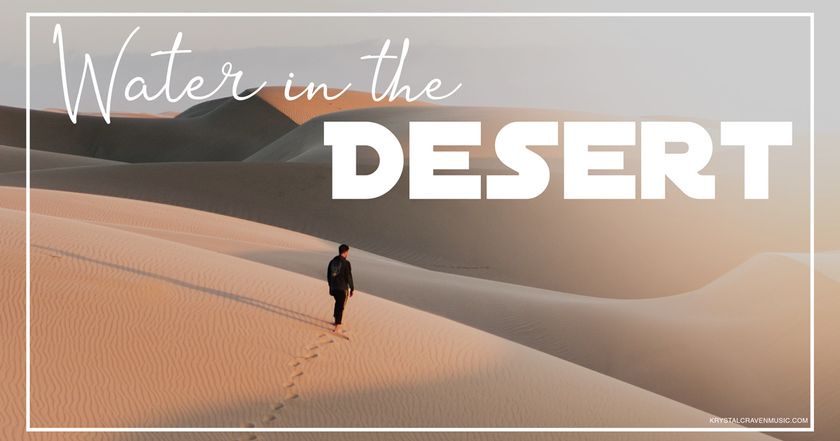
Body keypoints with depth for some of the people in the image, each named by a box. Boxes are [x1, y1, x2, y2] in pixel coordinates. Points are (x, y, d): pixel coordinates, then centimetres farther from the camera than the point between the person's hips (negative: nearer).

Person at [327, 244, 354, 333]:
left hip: (333, 288, 6)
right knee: (341, 306, -1)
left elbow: (329, 275, 11)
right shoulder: (346, 263, -16)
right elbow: (349, 277, -14)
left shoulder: (332, 261, 4)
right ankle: (337, 327, -2)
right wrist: (352, 289, -5)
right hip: (342, 289, -6)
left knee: (338, 303, 27)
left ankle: (336, 321, 37)